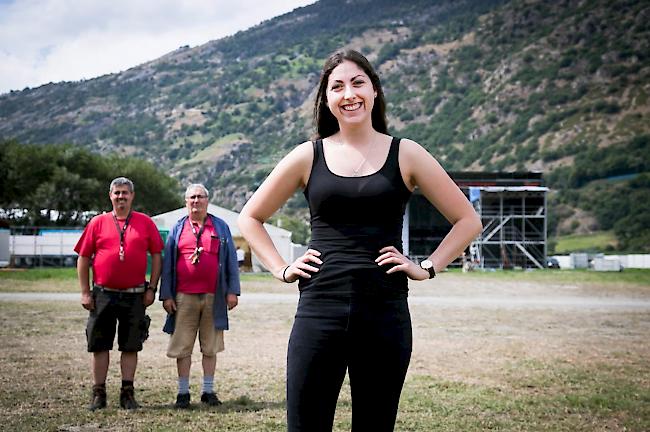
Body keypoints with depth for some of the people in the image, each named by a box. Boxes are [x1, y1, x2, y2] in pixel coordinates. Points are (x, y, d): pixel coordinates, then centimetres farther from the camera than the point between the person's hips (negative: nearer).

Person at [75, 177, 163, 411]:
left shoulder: (145, 223, 4)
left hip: (135, 295, 0)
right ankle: (98, 394, 13)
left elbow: (156, 256, 6)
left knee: (131, 346, 6)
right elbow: (83, 258, 4)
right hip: (103, 294, 0)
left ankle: (127, 393, 15)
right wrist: (85, 292, -1)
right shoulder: (98, 223, 3)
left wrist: (151, 288, 0)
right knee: (100, 345, 4)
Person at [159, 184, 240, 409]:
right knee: (182, 346, 1)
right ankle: (183, 392, 9)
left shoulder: (220, 227, 10)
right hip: (184, 297, 0)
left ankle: (209, 391, 14)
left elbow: (231, 261, 8)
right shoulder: (178, 229, 10)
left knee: (210, 347, 5)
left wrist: (232, 291, 0)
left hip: (213, 297, 0)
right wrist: (166, 295, 1)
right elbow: (167, 263, 8)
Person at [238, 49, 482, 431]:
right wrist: (282, 269, 5)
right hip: (320, 311, 0)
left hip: (385, 313, 0)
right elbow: (251, 217, 16)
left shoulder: (405, 155, 4)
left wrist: (427, 268, 0)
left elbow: (468, 220, 9)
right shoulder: (308, 156, 6)